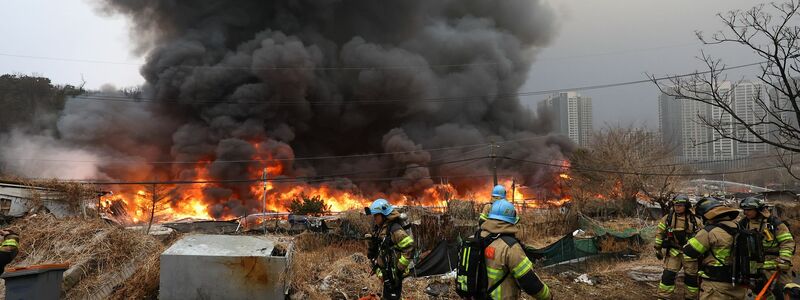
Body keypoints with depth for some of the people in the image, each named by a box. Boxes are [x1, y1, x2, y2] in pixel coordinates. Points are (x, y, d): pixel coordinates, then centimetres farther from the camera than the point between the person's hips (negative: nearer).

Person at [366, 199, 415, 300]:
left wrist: (400, 267, -21)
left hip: (393, 273, -9)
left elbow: (409, 247, -26)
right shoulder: (381, 228, 9)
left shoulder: (394, 229, -20)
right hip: (386, 272, 9)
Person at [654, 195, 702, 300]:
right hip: (673, 252, 0)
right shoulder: (667, 218, -1)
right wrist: (658, 249, 7)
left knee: (692, 278, 9)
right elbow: (660, 234, 7)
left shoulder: (695, 221, -3)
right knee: (668, 275, -5)